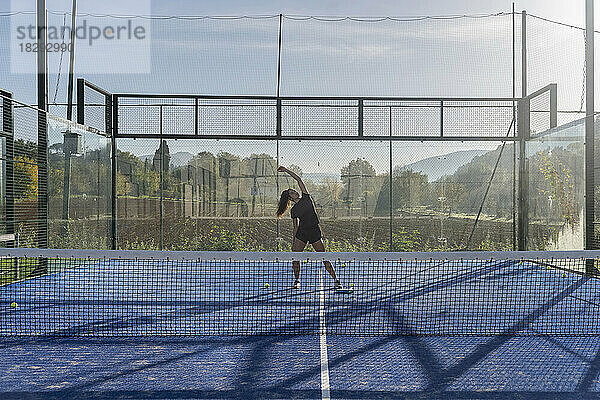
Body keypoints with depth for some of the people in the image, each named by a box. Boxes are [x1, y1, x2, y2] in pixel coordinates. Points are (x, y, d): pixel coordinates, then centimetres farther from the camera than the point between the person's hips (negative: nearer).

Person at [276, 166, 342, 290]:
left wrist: (286, 170, 4)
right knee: (295, 257, -4)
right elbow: (296, 227, 14)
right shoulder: (293, 211, 11)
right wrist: (293, 242, 10)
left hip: (314, 232, -3)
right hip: (301, 233, 3)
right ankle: (297, 281, 13)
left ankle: (335, 280, 2)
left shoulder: (306, 198, 6)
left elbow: (299, 180, 2)